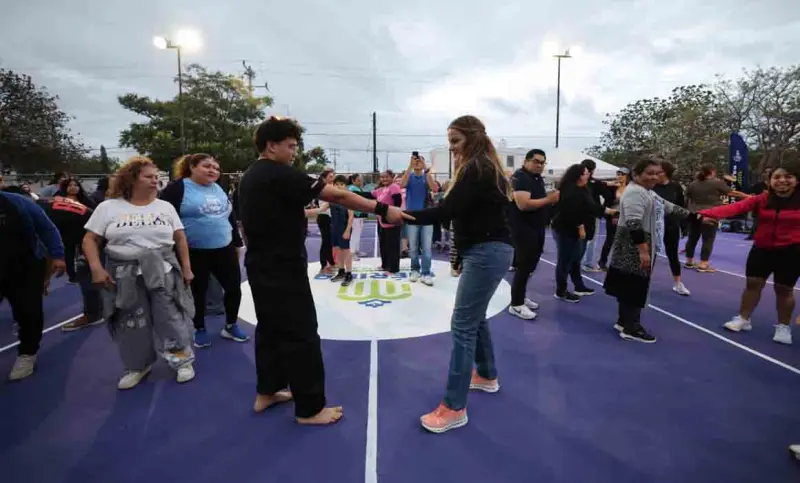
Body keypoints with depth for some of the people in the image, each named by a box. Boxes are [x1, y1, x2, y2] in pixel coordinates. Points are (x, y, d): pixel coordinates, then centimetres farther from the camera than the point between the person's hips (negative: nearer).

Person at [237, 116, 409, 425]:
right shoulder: (281, 175, -18)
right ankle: (310, 409, 10)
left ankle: (266, 392, 34)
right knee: (301, 335, -1)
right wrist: (383, 210, -22)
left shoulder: (249, 178, 11)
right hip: (283, 269, -10)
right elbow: (337, 196, -23)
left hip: (260, 267, 10)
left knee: (270, 328, 20)